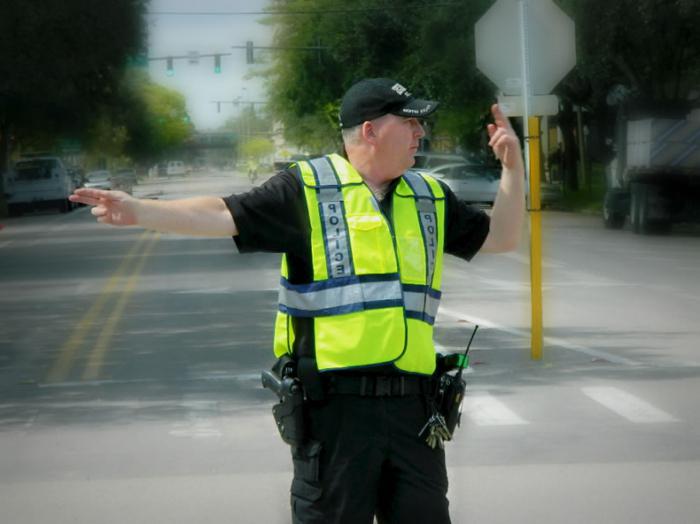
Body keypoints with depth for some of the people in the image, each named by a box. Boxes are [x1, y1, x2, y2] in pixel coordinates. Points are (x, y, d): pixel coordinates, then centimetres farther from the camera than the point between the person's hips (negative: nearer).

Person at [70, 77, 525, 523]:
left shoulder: (430, 198, 15)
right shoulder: (308, 189, -1)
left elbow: (500, 238, 23)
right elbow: (222, 216, -7)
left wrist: (513, 169, 11)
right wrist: (136, 210, -18)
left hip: (410, 404, 5)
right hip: (334, 403, -4)